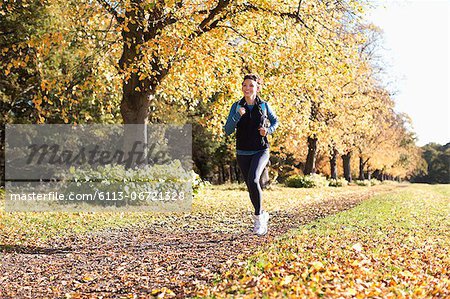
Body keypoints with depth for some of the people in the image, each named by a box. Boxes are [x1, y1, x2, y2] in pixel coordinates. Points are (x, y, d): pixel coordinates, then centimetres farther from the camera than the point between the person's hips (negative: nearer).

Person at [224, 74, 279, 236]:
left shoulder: (264, 106, -2)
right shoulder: (237, 106, -1)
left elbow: (275, 121, 15)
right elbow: (228, 131, -7)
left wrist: (268, 130, -6)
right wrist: (237, 116, -22)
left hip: (260, 151, -3)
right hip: (243, 153, 3)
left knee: (253, 180, -26)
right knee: (251, 187, 11)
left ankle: (258, 216, -9)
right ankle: (263, 216, 34)